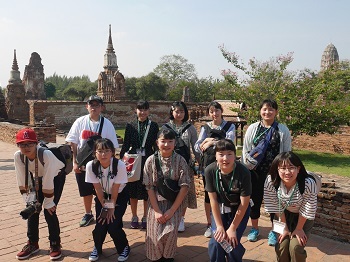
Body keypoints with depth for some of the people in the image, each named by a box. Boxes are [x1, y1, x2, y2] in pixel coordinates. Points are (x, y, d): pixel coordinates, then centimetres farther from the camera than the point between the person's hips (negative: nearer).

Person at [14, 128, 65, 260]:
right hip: (37, 178, 5)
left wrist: (48, 202, -22)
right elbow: (22, 181, -15)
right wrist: (29, 201, -13)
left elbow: (48, 182, -31)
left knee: (49, 211, -10)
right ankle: (32, 243, 22)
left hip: (56, 176, -5)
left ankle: (55, 244, 10)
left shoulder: (46, 154, -38)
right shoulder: (18, 156, -24)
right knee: (32, 209, 2)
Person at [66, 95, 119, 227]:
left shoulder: (107, 124, -4)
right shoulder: (80, 122, -2)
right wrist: (75, 162, -5)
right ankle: (88, 214, 36)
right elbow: (73, 143, 0)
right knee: (86, 191, 15)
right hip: (82, 164, 2)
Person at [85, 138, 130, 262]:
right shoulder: (91, 166, -24)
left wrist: (111, 208, -13)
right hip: (102, 196, 2)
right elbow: (98, 189, -16)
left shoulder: (120, 165, -31)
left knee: (113, 225, -12)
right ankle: (97, 248, 25)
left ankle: (124, 248, 18)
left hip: (120, 195, -2)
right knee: (101, 223, -8)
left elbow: (115, 189, -22)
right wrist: (105, 207, -11)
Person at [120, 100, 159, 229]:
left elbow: (156, 145, 3)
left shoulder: (154, 126, 2)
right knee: (133, 189, 7)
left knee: (147, 189, 6)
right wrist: (121, 159, 0)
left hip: (148, 160, 0)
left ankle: (145, 217, 23)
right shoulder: (130, 126, 4)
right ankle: (134, 217, 23)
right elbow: (126, 145, 6)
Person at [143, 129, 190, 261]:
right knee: (155, 233, -7)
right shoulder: (151, 161, -9)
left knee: (171, 232, -15)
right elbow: (149, 187, -7)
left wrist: (172, 210, -14)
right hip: (156, 202, 1)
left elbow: (184, 187, -10)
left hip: (175, 203, -1)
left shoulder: (180, 161, -10)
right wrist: (157, 211, -11)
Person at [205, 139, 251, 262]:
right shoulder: (210, 170, -23)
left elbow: (244, 203, -20)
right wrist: (220, 226, -14)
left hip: (239, 210, -1)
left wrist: (232, 228, -16)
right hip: (220, 209, 2)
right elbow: (213, 199, -14)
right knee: (216, 241, -8)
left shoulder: (243, 172, -28)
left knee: (232, 242, -11)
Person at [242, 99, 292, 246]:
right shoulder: (253, 128, 1)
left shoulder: (283, 130, -1)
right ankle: (254, 229, 31)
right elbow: (245, 150, 5)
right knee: (255, 199, 12)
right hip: (255, 171, 1)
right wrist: (248, 162, -9)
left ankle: (273, 232, 27)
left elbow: (287, 152, 3)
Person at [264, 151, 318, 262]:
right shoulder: (271, 181, -30)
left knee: (295, 247, -12)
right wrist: (284, 227, -5)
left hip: (303, 218, -1)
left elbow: (306, 210, -20)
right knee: (281, 246, -6)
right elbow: (276, 207, -15)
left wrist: (299, 229, -7)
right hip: (284, 214, 2)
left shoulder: (308, 184, -36)